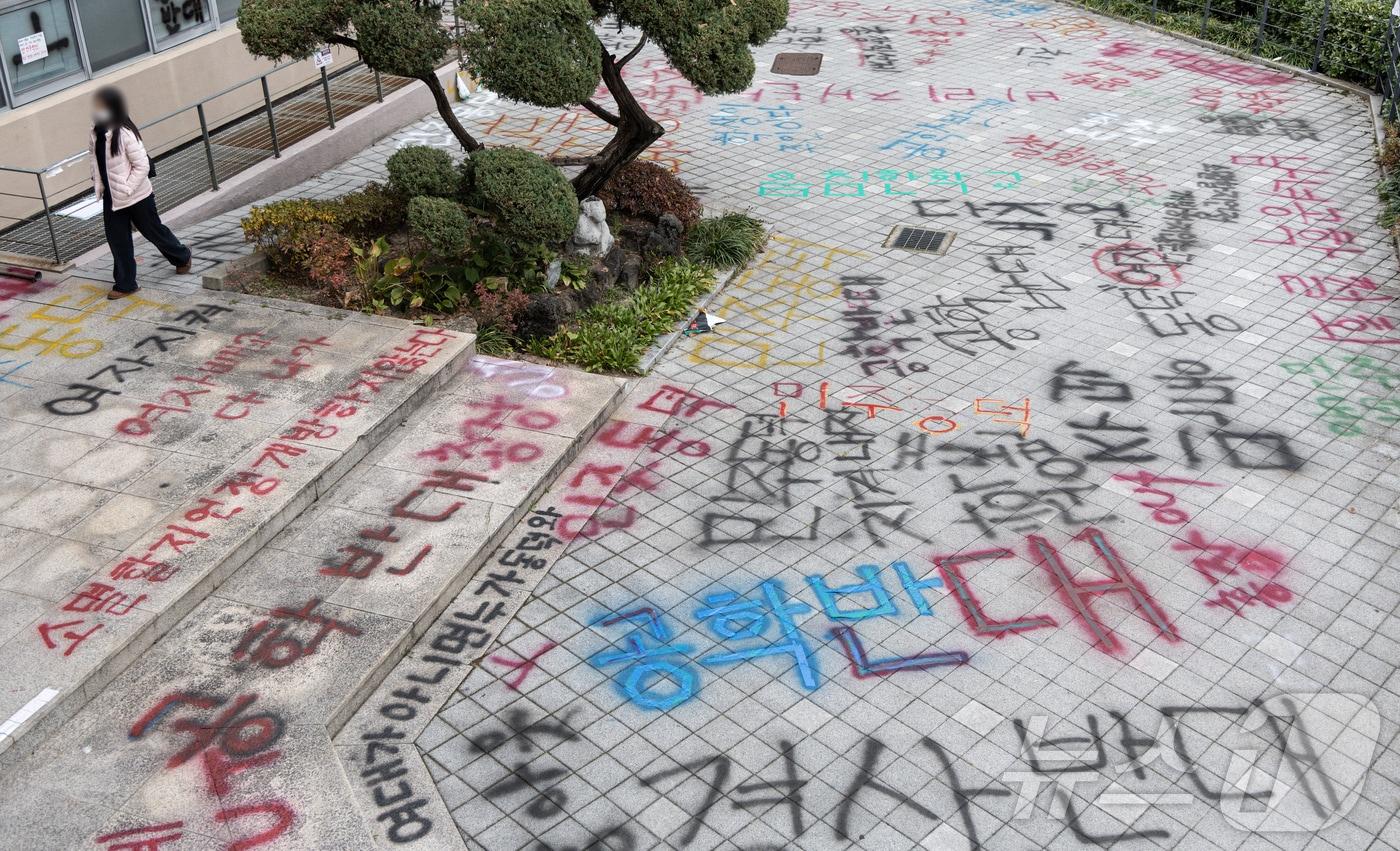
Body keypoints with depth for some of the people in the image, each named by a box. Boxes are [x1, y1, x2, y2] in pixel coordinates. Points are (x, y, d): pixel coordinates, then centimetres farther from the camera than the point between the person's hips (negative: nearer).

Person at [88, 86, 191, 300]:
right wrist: (98, 183, 6)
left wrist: (126, 189, -20)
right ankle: (125, 284, 15)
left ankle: (182, 257, 37)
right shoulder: (96, 134, -1)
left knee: (154, 231, 11)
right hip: (111, 198, 6)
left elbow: (142, 165, -20)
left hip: (137, 196, -6)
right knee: (117, 239, 7)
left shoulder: (125, 134, -23)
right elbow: (93, 157, 16)